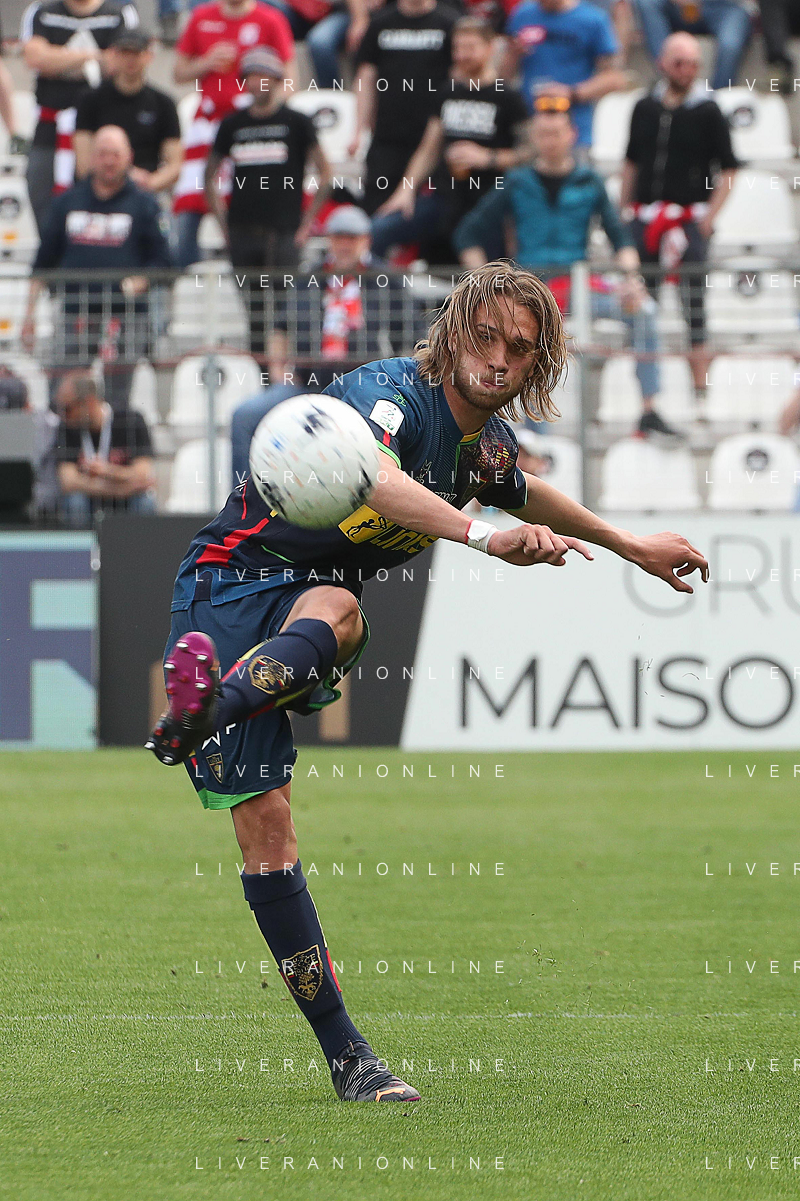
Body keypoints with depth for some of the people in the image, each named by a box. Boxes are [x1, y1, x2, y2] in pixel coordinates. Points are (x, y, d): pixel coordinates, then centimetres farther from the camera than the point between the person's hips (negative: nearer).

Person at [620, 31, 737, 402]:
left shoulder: (707, 112, 0)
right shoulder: (645, 108, 11)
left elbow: (728, 170, 0)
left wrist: (708, 218, -8)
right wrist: (623, 213, 13)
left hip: (690, 217, -4)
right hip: (645, 217, 4)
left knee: (693, 302, -10)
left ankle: (700, 386, -9)